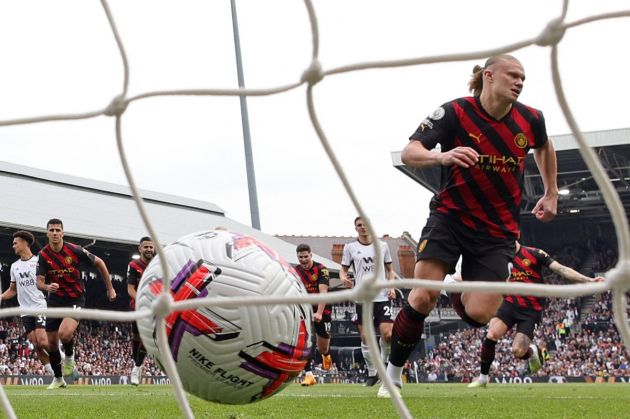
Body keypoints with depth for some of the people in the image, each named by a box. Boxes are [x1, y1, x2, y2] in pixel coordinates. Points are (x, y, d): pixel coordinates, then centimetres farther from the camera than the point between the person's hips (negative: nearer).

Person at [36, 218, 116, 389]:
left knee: (64, 333, -29)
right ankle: (58, 378, 26)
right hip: (55, 300, 4)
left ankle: (69, 356, 5)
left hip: (75, 299, -4)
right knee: (51, 343, 5)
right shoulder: (43, 255, -6)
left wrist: (110, 288, 2)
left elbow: (99, 263, -1)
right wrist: (47, 287, -34)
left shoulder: (74, 250, -14)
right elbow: (39, 282, -9)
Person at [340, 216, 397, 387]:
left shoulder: (382, 245, 11)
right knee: (365, 337, -3)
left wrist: (391, 286, 1)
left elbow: (389, 270, 18)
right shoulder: (350, 247, 8)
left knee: (387, 334, -13)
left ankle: (385, 364, 13)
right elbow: (343, 269, 11)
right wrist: (343, 278, -12)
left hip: (382, 297, 0)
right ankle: (372, 373, 11)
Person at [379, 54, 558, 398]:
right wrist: (442, 156, -41)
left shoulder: (531, 120, -4)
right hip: (450, 215, -2)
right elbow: (408, 153, -21)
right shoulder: (455, 112, -14)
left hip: (497, 229, 2)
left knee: (478, 315, -11)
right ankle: (393, 373, 1)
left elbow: (544, 147, 21)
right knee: (424, 296, -19)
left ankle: (460, 294, 29)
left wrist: (551, 194, 21)